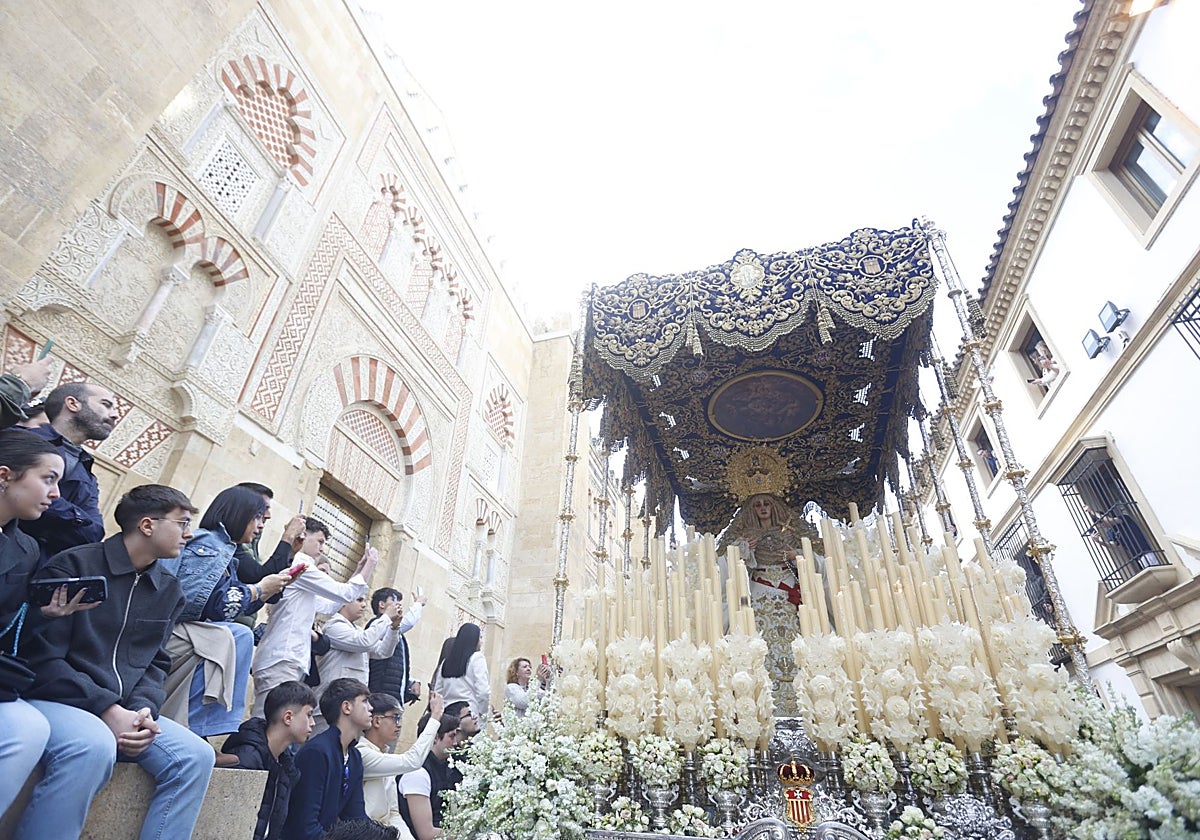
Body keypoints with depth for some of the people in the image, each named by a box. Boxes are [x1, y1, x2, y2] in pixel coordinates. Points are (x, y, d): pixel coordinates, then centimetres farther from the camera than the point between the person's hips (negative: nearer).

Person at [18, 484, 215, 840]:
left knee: (196, 756, -15)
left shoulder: (169, 590, 9)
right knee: (93, 746, -37)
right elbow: (41, 657, -13)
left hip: (122, 710, 6)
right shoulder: (74, 565, -9)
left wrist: (142, 709, -11)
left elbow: (155, 663, 10)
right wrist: (106, 708, -20)